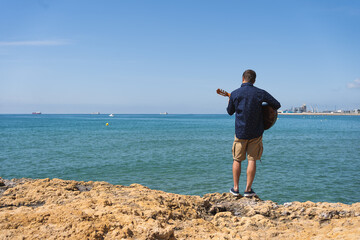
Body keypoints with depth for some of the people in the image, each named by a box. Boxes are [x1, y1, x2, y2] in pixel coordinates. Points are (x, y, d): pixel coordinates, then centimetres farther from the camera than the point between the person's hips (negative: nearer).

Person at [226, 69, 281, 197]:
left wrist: (229, 100, 29)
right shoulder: (260, 93, -6)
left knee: (237, 160, 11)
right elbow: (277, 105, -1)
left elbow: (230, 112, 9)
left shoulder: (234, 94, -4)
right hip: (256, 132, 0)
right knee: (252, 160, 5)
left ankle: (235, 188, 14)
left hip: (240, 132, 1)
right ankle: (248, 190, 7)